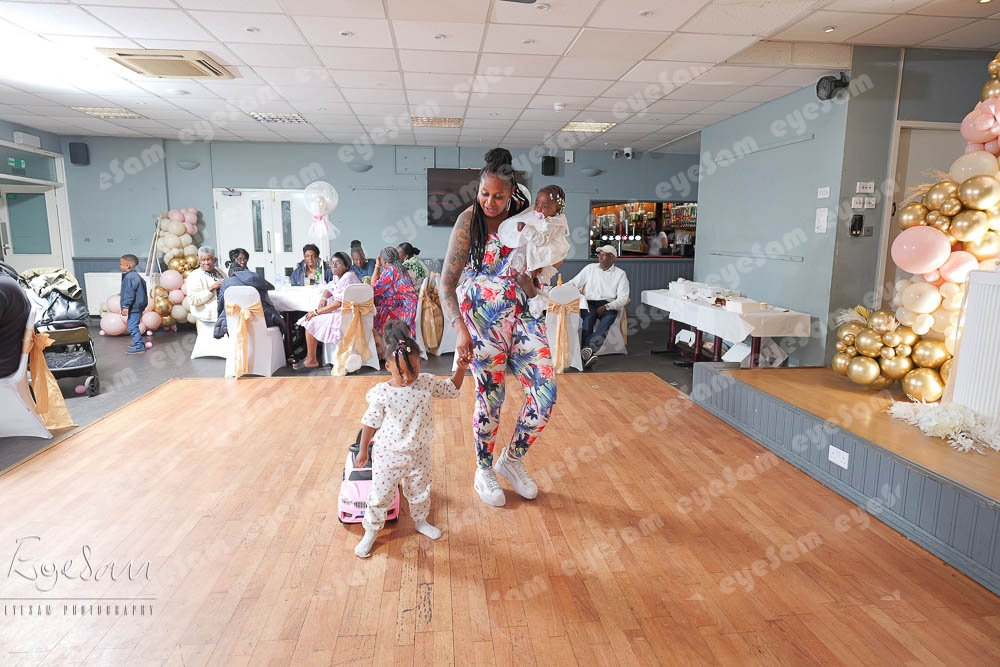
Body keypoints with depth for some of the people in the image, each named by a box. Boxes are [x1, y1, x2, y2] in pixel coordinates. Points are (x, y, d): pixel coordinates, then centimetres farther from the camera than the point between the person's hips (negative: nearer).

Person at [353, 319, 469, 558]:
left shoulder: (426, 383, -11)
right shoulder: (381, 393, -19)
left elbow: (452, 390, 3)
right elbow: (370, 423, -8)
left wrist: (460, 370, -12)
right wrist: (363, 449, 1)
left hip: (419, 453, 3)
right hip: (388, 454, -3)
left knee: (420, 491, 22)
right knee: (380, 494, 11)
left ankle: (420, 521, 50)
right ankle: (371, 532, 34)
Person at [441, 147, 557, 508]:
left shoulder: (523, 215, 2)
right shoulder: (469, 220, -9)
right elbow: (447, 283, -10)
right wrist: (460, 328, -19)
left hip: (523, 313, 4)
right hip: (484, 318, -4)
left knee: (545, 390, -4)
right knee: (490, 397, 4)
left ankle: (513, 458, 21)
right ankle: (484, 471, 28)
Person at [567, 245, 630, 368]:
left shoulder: (620, 274, 11)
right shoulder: (590, 268, 18)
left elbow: (623, 298, 1)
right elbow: (573, 283, 16)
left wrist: (606, 307, -16)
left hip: (609, 305, -1)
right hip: (589, 303, 1)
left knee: (609, 317, -36)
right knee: (589, 316, -33)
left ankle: (587, 349, -52)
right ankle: (588, 353, -46)